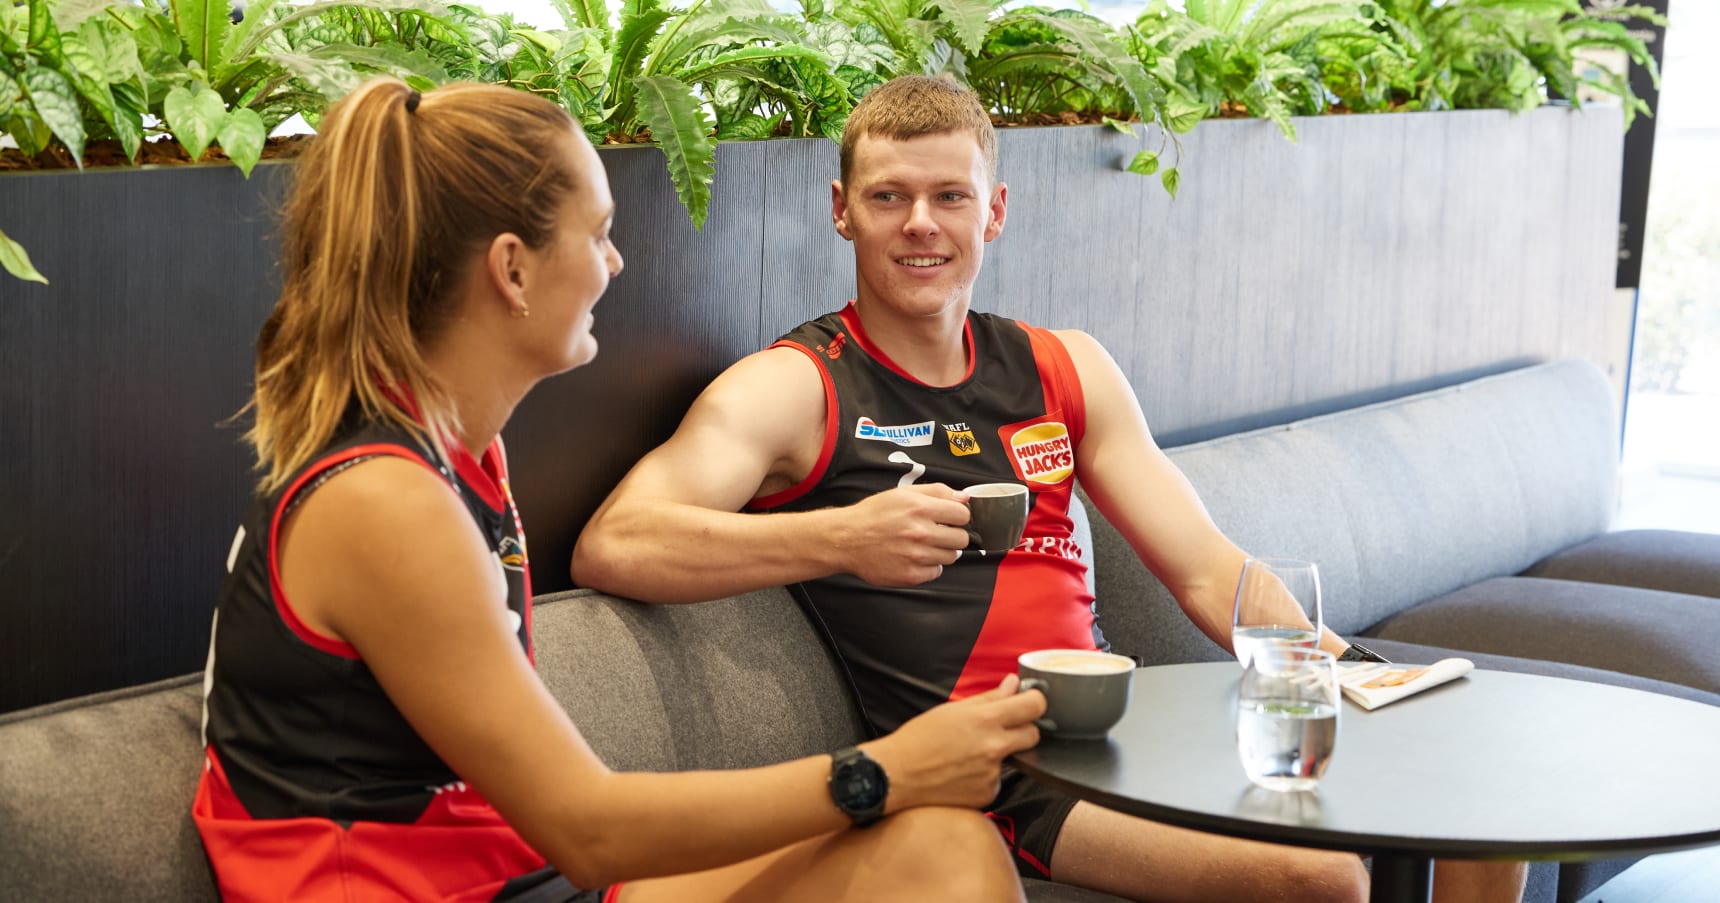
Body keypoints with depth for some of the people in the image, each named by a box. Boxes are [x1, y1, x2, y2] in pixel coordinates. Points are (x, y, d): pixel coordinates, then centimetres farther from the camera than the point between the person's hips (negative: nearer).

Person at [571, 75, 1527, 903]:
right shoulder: (792, 389, -1)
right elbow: (611, 546, -16)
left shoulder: (1066, 370, 18)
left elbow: (1208, 569, 15)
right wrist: (843, 539, -29)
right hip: (989, 771, -6)